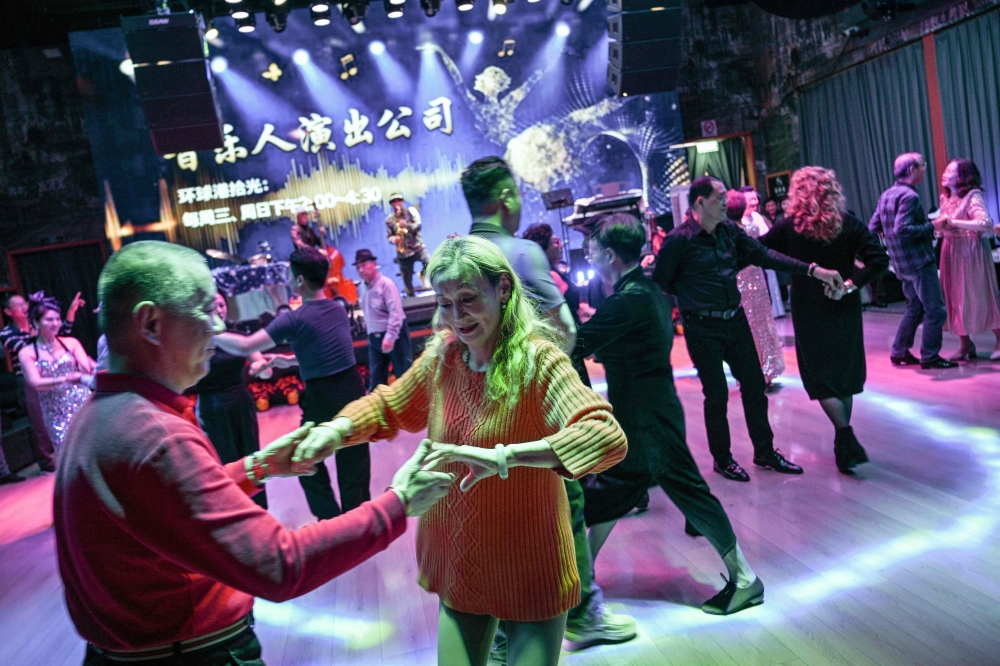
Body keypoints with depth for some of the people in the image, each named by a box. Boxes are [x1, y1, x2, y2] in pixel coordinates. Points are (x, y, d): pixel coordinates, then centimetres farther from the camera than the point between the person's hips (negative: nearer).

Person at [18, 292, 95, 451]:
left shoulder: (71, 343, 2)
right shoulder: (27, 353, -2)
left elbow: (87, 368, -7)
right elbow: (36, 383, -12)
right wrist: (66, 379, -27)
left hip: (83, 405, 1)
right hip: (56, 413, -1)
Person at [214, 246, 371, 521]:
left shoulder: (294, 319, -15)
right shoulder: (339, 309, 6)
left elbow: (246, 346, -17)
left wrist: (213, 336, -1)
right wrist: (290, 360, 21)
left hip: (322, 398, -6)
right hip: (354, 388, 6)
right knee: (354, 465, 15)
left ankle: (331, 522, 20)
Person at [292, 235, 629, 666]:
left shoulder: (537, 360, -21)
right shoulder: (441, 357, -4)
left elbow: (608, 438, -34)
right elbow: (388, 408, 13)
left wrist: (502, 456, -44)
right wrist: (338, 429, -8)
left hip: (529, 570, -4)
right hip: (459, 564, 5)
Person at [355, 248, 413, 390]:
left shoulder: (386, 284, -14)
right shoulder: (363, 287, 7)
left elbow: (396, 312, -21)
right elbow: (369, 313, 13)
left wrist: (390, 336, -26)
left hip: (394, 336, -7)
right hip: (374, 338, 7)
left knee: (404, 374, 3)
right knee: (376, 379, 10)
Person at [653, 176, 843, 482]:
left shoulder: (729, 230, 4)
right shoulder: (679, 240, -15)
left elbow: (763, 255, 1)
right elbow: (660, 282, -8)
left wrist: (813, 270, -5)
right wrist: (692, 298, 1)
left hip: (735, 321, 6)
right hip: (703, 329, -6)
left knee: (755, 386, 11)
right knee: (716, 395, 4)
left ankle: (765, 452, 27)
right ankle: (722, 459, 23)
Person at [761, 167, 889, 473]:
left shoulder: (788, 228, -10)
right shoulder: (849, 223, -3)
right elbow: (879, 259, -11)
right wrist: (852, 283, -9)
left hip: (809, 312, -3)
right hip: (845, 309, 3)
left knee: (821, 377, 6)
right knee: (844, 373, 15)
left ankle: (846, 439, -6)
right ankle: (845, 442, 24)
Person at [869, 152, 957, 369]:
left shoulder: (886, 195, 10)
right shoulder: (909, 196, -17)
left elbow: (873, 227, 12)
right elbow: (902, 228, -26)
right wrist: (931, 226, -15)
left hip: (902, 263, 9)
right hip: (919, 261, -9)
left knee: (915, 307, 18)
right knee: (936, 311, -1)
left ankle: (899, 352, 20)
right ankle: (930, 357, 4)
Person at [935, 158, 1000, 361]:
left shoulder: (973, 196, -13)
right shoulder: (945, 198, 9)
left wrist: (954, 222, -30)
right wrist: (934, 225, -4)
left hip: (971, 251, -7)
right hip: (951, 252, 7)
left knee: (980, 296, -1)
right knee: (956, 297, 7)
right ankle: (966, 344, 16)